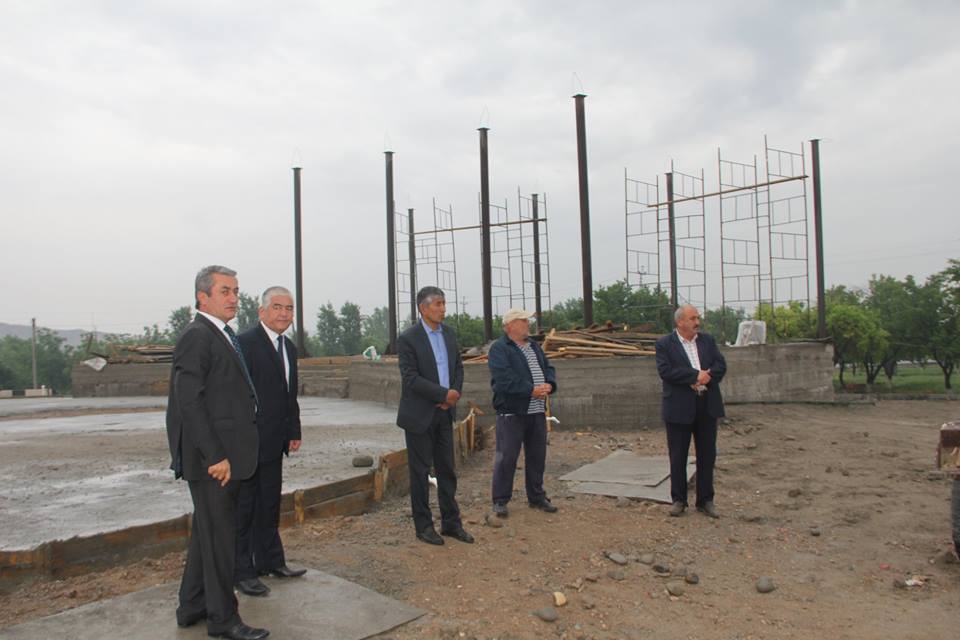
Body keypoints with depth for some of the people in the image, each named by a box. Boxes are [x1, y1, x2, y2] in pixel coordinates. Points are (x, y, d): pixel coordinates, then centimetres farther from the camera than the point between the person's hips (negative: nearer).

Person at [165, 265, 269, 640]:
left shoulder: (224, 336, 14)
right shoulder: (197, 336, -15)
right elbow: (190, 402, -21)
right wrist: (215, 455, -22)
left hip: (225, 455, 10)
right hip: (212, 457, -10)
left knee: (207, 532, 19)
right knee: (219, 535, 1)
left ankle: (192, 608, 34)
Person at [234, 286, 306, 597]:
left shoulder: (288, 348, 12)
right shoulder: (246, 343, -15)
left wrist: (294, 432, 12)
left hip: (274, 442, 9)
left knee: (269, 505, 18)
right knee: (243, 508, 4)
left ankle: (270, 561, 31)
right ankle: (241, 572, 16)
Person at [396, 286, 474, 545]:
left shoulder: (448, 333, 7)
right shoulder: (408, 339, -13)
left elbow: (458, 367, 12)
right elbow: (410, 378, -19)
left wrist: (455, 393, -6)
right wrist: (444, 394, -19)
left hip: (444, 413, 6)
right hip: (419, 415, -6)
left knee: (447, 470, 12)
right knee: (420, 471, 5)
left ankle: (451, 522, 23)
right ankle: (423, 525, 17)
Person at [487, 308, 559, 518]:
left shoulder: (534, 346, 16)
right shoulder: (499, 349, -10)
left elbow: (548, 368, 13)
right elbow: (505, 379, -21)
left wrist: (549, 385, -8)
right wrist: (531, 390, -22)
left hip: (537, 411, 7)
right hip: (511, 412, -7)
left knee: (537, 456, 14)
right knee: (506, 456, -2)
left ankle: (536, 496, 27)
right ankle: (500, 501, 10)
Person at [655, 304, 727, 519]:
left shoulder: (708, 340, 10)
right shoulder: (665, 344, -4)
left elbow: (721, 365, 2)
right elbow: (665, 371, -16)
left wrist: (706, 377, -16)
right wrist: (696, 375, -19)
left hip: (707, 406, 4)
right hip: (679, 407, -4)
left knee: (707, 455, 9)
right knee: (678, 457, 5)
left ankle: (705, 501, 21)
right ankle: (678, 500, 18)